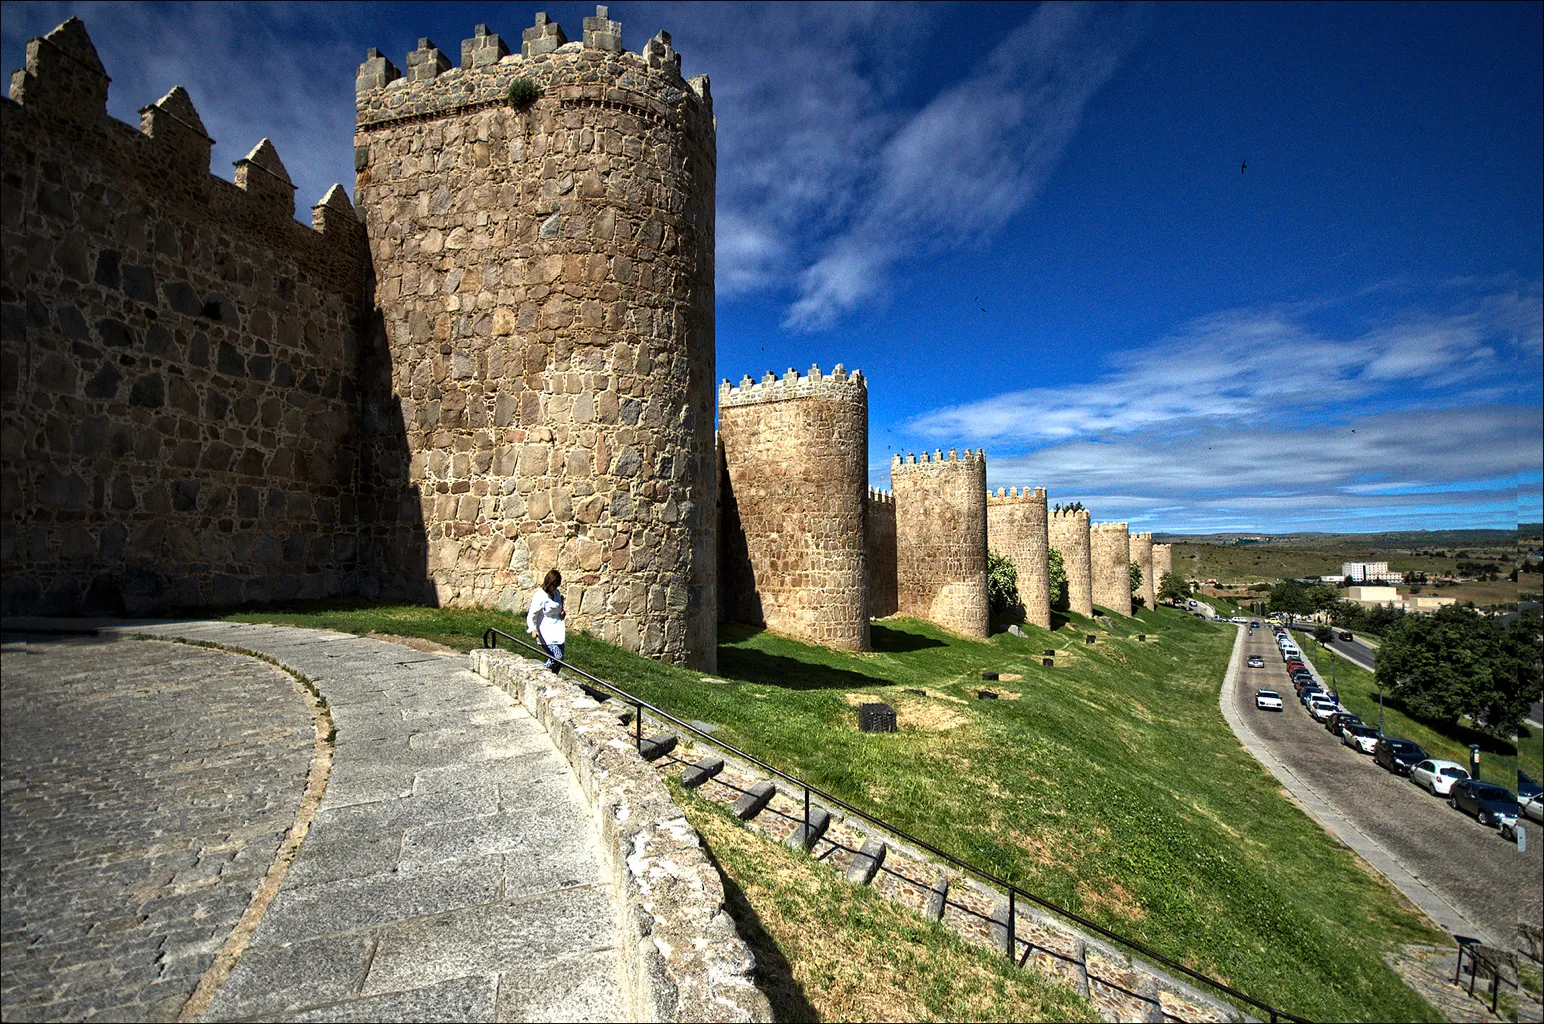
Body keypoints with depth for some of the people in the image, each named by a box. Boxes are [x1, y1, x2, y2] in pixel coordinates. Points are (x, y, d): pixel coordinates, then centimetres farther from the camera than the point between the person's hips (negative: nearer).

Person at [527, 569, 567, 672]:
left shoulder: (557, 593, 7)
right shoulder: (539, 596, -13)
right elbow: (531, 615, -13)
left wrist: (562, 613, 7)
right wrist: (533, 629, -27)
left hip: (557, 628, 7)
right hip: (546, 632, -7)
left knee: (560, 659, 6)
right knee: (556, 656, -20)